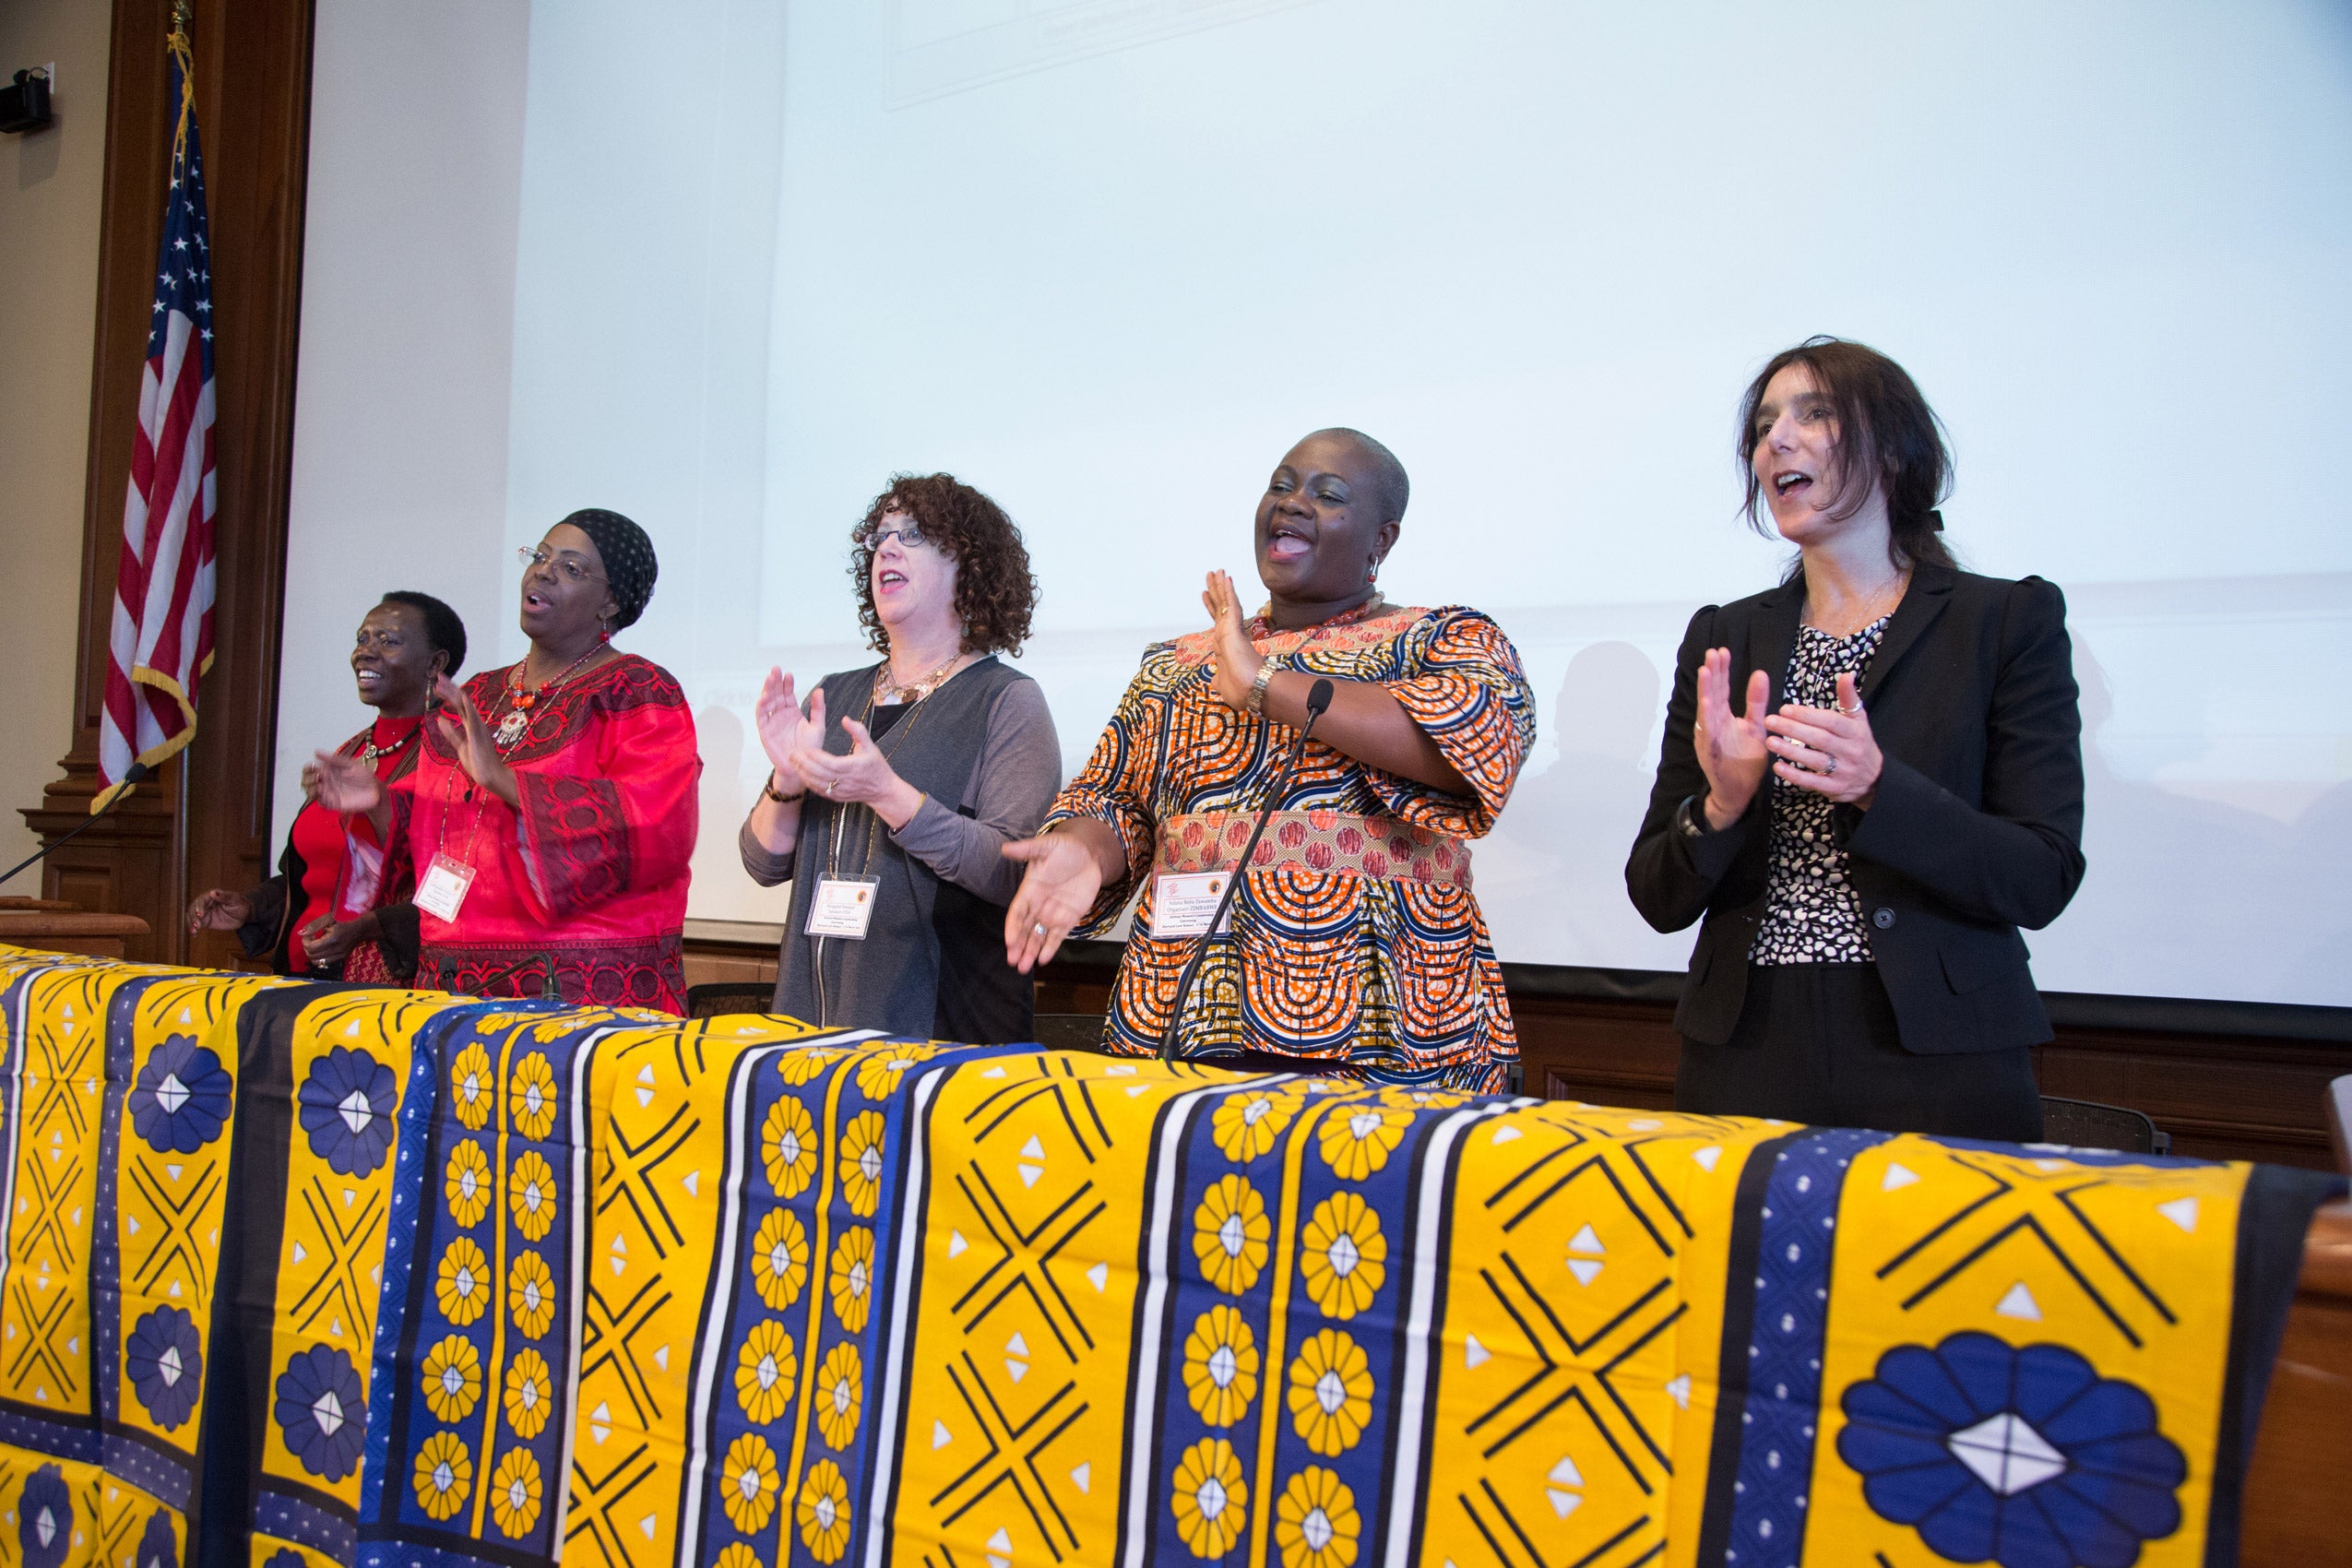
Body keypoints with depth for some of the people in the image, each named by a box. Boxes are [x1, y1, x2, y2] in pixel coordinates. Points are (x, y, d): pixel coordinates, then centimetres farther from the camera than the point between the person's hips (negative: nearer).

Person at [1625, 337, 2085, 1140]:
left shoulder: (2009, 620, 0)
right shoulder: (1722, 638, 8)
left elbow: (2042, 882, -8)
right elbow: (1658, 899, 5)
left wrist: (1878, 787, -21)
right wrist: (1720, 806, -15)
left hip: (1935, 1065, -2)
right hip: (1745, 1058, 3)